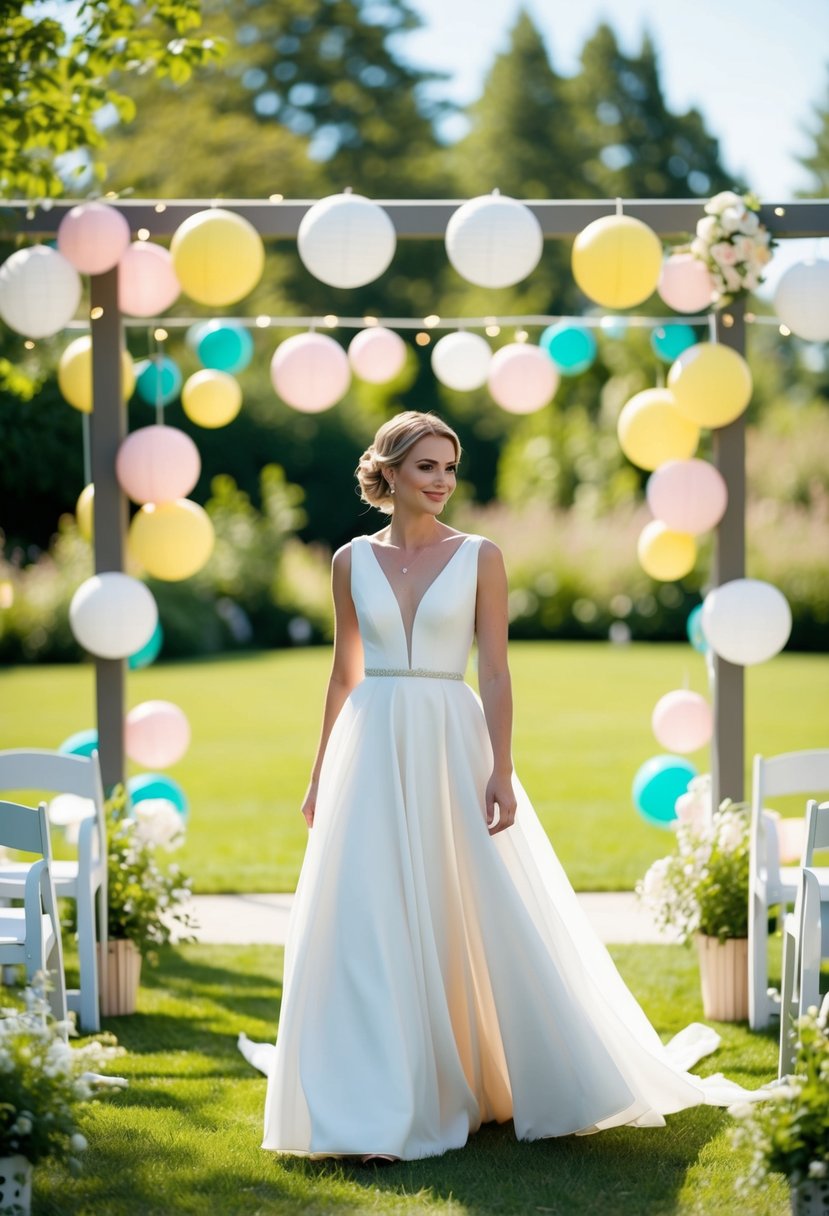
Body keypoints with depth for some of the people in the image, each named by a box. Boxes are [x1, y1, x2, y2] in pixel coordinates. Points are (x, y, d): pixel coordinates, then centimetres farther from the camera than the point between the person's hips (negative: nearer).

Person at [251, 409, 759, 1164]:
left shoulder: (480, 557, 1)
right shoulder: (353, 561, 7)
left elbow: (495, 672, -3)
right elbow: (344, 676, 12)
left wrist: (501, 771, -12)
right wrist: (321, 777, 12)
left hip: (452, 747, -2)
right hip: (372, 754, 2)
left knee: (483, 919, 0)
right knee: (371, 929, -2)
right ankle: (384, 1111, 5)